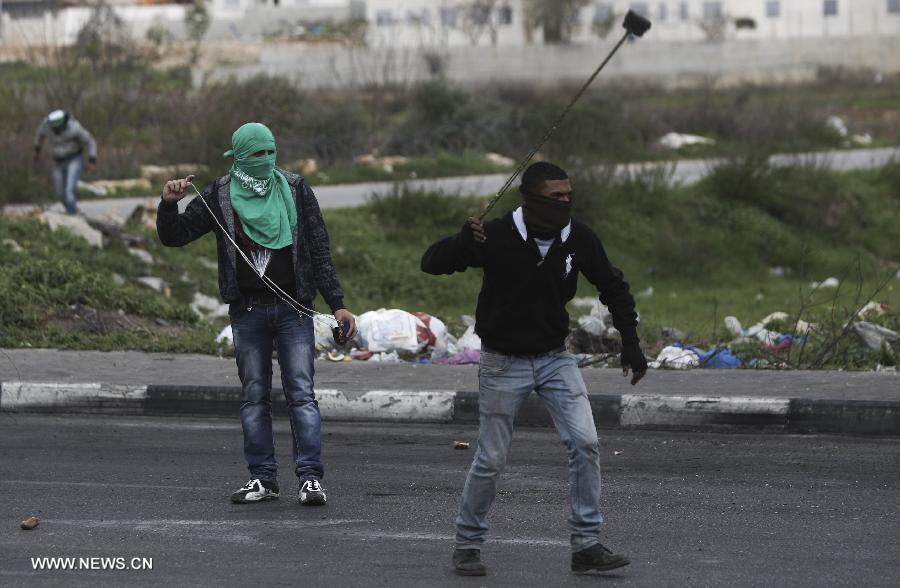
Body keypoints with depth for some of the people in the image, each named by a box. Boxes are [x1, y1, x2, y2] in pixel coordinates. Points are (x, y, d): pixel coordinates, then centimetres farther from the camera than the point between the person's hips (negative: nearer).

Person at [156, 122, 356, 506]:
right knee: (254, 396, 4)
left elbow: (319, 251, 4)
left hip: (293, 308, -1)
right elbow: (174, 236, 4)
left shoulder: (295, 191, 3)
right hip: (248, 311, 1)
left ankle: (311, 477, -7)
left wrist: (337, 304, -2)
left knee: (301, 393, -6)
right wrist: (169, 204, -16)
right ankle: (263, 478, 9)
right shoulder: (220, 197, 3)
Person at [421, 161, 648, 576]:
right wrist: (463, 241, -37)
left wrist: (630, 344, 2)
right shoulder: (495, 237, -19)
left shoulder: (578, 238, -7)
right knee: (491, 460, 0)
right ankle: (467, 545, 19)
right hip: (503, 363, -3)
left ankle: (586, 545, -3)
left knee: (585, 444, -10)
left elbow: (613, 288, 8)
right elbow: (431, 263, -17)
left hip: (555, 358, 3)